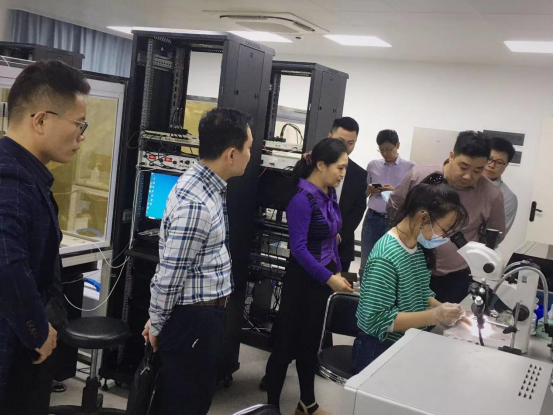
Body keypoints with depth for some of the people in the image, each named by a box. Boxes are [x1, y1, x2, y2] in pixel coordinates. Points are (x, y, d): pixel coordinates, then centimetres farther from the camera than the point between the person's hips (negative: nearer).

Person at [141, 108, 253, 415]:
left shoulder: (207, 185, 6)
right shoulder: (195, 203, -27)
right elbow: (169, 275, -22)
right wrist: (158, 325, -8)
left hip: (205, 315, 9)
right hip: (192, 320, -9)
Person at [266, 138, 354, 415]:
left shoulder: (329, 194, 4)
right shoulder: (302, 199, -20)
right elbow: (299, 249, -22)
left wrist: (337, 271, 15)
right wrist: (329, 278, -22)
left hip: (323, 278, 8)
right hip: (303, 281, -8)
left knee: (310, 343, 19)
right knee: (287, 345, 5)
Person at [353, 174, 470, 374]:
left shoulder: (419, 247, 1)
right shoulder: (386, 257, -25)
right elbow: (377, 319, -24)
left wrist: (444, 309, -4)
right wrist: (435, 316, -25)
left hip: (409, 345, 8)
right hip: (378, 351, -8)